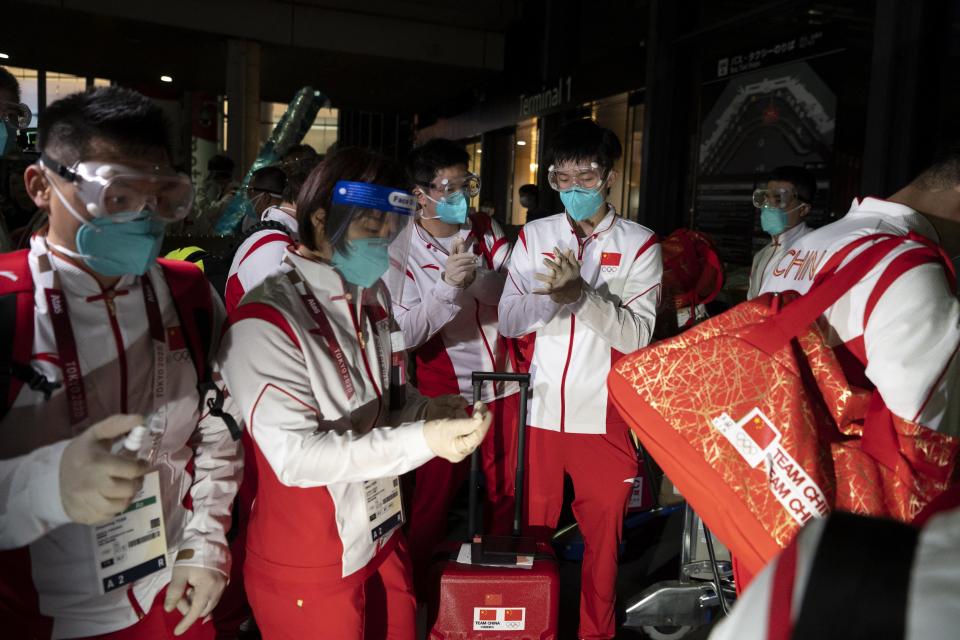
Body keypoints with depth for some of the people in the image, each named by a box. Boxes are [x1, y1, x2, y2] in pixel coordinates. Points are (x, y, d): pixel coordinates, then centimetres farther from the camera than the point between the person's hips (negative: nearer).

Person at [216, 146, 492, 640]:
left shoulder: (372, 297, 3)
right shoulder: (265, 320, -22)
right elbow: (296, 455, -26)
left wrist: (429, 411, -11)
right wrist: (422, 441, -31)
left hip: (383, 536, 7)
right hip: (308, 567, -7)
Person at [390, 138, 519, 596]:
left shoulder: (487, 230, 1)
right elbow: (407, 334, -19)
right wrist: (448, 284, -31)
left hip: (502, 384, 4)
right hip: (446, 393, -4)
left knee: (504, 493, 17)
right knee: (433, 503, 8)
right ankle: (418, 595, 29)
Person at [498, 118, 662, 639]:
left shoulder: (639, 244, -2)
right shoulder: (533, 236, 5)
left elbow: (637, 334, -11)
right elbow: (509, 321, -2)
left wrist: (581, 293, -25)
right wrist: (554, 295, -20)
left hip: (603, 416, -2)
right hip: (539, 411, 2)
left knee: (603, 537, 12)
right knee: (531, 532, 14)